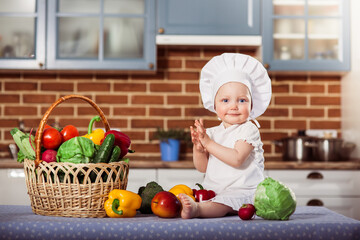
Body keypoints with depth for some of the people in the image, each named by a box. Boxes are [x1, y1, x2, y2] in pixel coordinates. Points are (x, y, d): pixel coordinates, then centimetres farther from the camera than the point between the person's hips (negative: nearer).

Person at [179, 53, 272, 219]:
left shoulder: (248, 129, -4)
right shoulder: (213, 132, 13)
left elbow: (237, 159, -21)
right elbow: (202, 168, 13)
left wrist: (208, 143, -19)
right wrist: (198, 148, -9)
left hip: (241, 191, -9)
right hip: (212, 191, 9)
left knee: (226, 201, -37)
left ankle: (196, 209, -57)